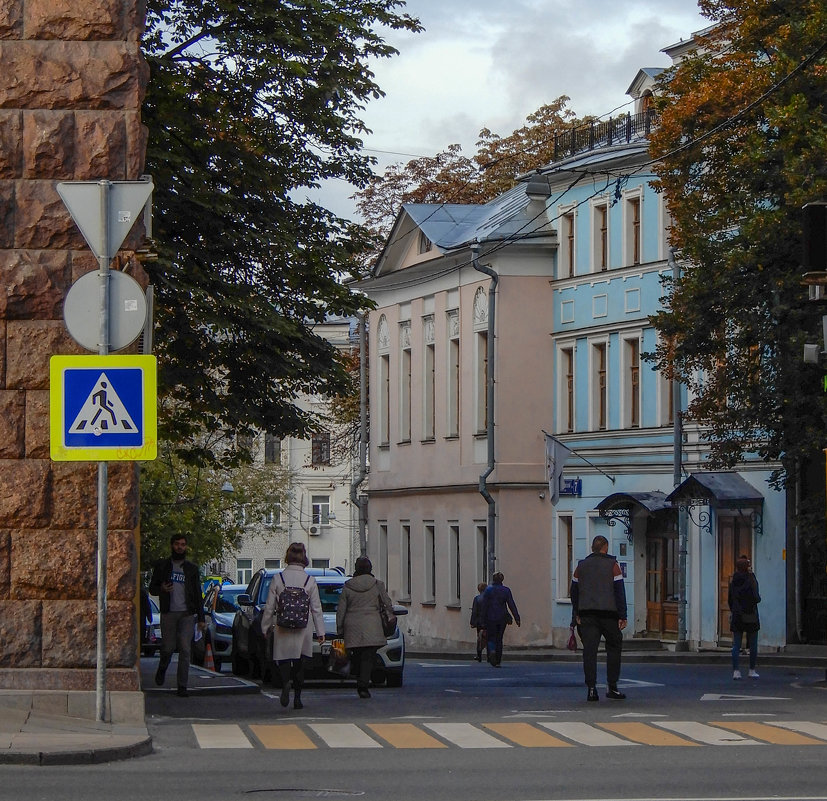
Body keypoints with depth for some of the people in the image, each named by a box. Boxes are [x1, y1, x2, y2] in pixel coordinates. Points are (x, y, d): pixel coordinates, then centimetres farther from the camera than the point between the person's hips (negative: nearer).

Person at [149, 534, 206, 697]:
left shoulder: (192, 568, 12)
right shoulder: (162, 566, 9)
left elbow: (198, 594, 12)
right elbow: (152, 588, 13)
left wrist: (201, 618, 6)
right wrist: (161, 589, -12)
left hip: (187, 614, 0)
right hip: (168, 613, 0)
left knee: (185, 650, -8)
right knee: (168, 647, 0)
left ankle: (182, 686, -8)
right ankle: (162, 669, 33)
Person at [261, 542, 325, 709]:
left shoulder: (278, 578, -4)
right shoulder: (310, 581, -1)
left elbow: (269, 607, 0)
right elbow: (316, 609, 1)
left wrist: (266, 627, 11)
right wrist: (321, 632, 7)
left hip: (282, 628, -1)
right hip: (303, 629, 1)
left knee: (283, 661, 5)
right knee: (299, 663, 12)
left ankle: (285, 683, -26)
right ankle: (297, 698, 10)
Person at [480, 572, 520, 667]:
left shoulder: (488, 590, -4)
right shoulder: (506, 590, 2)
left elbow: (484, 606, -5)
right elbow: (512, 605, -3)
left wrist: (483, 620, -2)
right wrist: (517, 618, -3)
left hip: (490, 618, -2)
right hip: (502, 618, 2)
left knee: (490, 638, 6)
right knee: (499, 639, 11)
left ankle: (492, 651, -25)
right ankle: (498, 661, 9)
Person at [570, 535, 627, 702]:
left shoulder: (581, 566, 11)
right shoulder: (612, 565, 0)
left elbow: (574, 592, 12)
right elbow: (620, 592, -4)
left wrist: (576, 614, 18)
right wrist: (622, 616, -3)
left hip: (587, 613, 3)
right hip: (608, 613, -3)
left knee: (589, 650, 0)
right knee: (614, 647, 9)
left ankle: (591, 688, -9)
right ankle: (612, 687, 7)